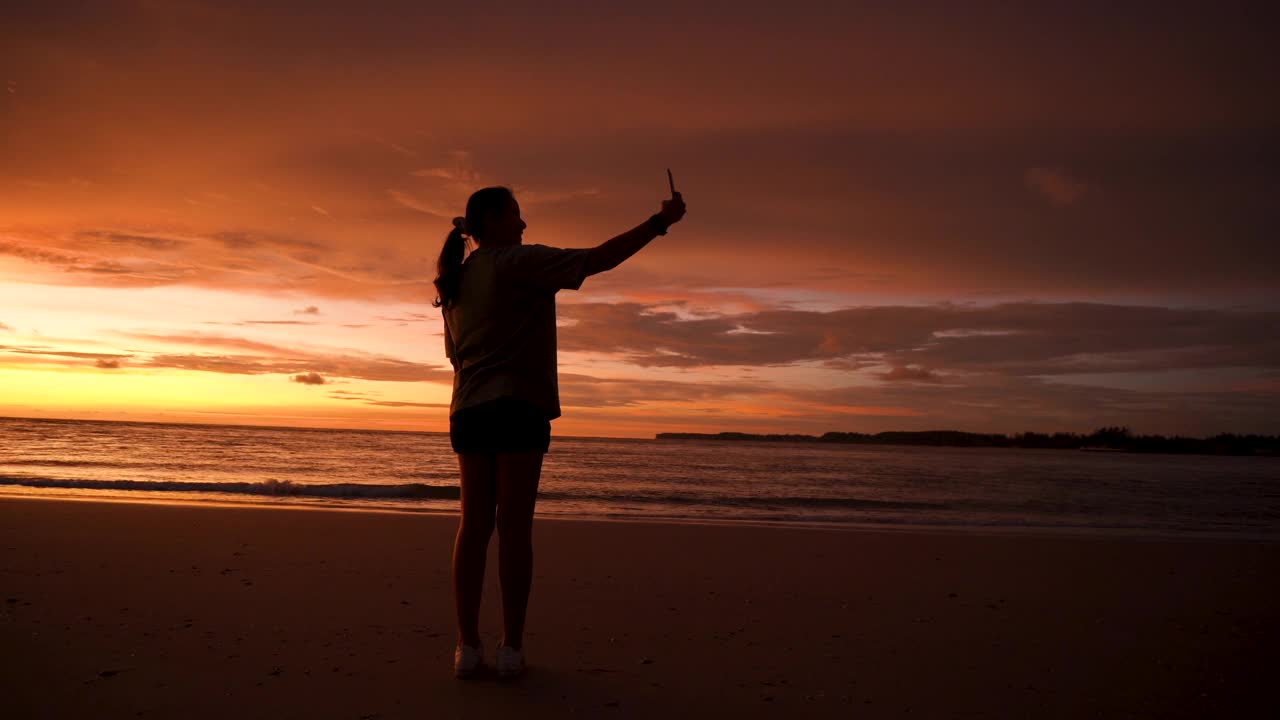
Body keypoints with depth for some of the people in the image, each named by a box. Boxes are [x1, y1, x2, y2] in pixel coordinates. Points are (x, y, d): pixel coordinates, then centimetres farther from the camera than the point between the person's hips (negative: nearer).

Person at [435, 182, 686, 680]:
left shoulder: (456, 280, 17)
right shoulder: (519, 262, -6)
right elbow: (599, 259, -10)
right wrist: (660, 222, -4)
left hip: (468, 410, 7)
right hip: (516, 406, -7)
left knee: (475, 524, 4)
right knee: (514, 525, -4)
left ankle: (468, 646, 4)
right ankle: (511, 648, -1)